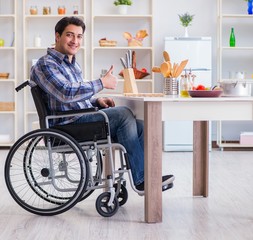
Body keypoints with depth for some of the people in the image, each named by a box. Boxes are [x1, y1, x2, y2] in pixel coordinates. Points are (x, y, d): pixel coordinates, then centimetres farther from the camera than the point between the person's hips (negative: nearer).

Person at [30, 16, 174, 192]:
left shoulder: (72, 64, 23)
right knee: (123, 113, -24)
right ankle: (140, 180, -19)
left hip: (84, 119, 9)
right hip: (68, 124, -9)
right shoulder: (45, 65, -7)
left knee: (140, 126, -9)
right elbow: (66, 93, -24)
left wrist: (96, 101, 8)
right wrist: (102, 83, -17)